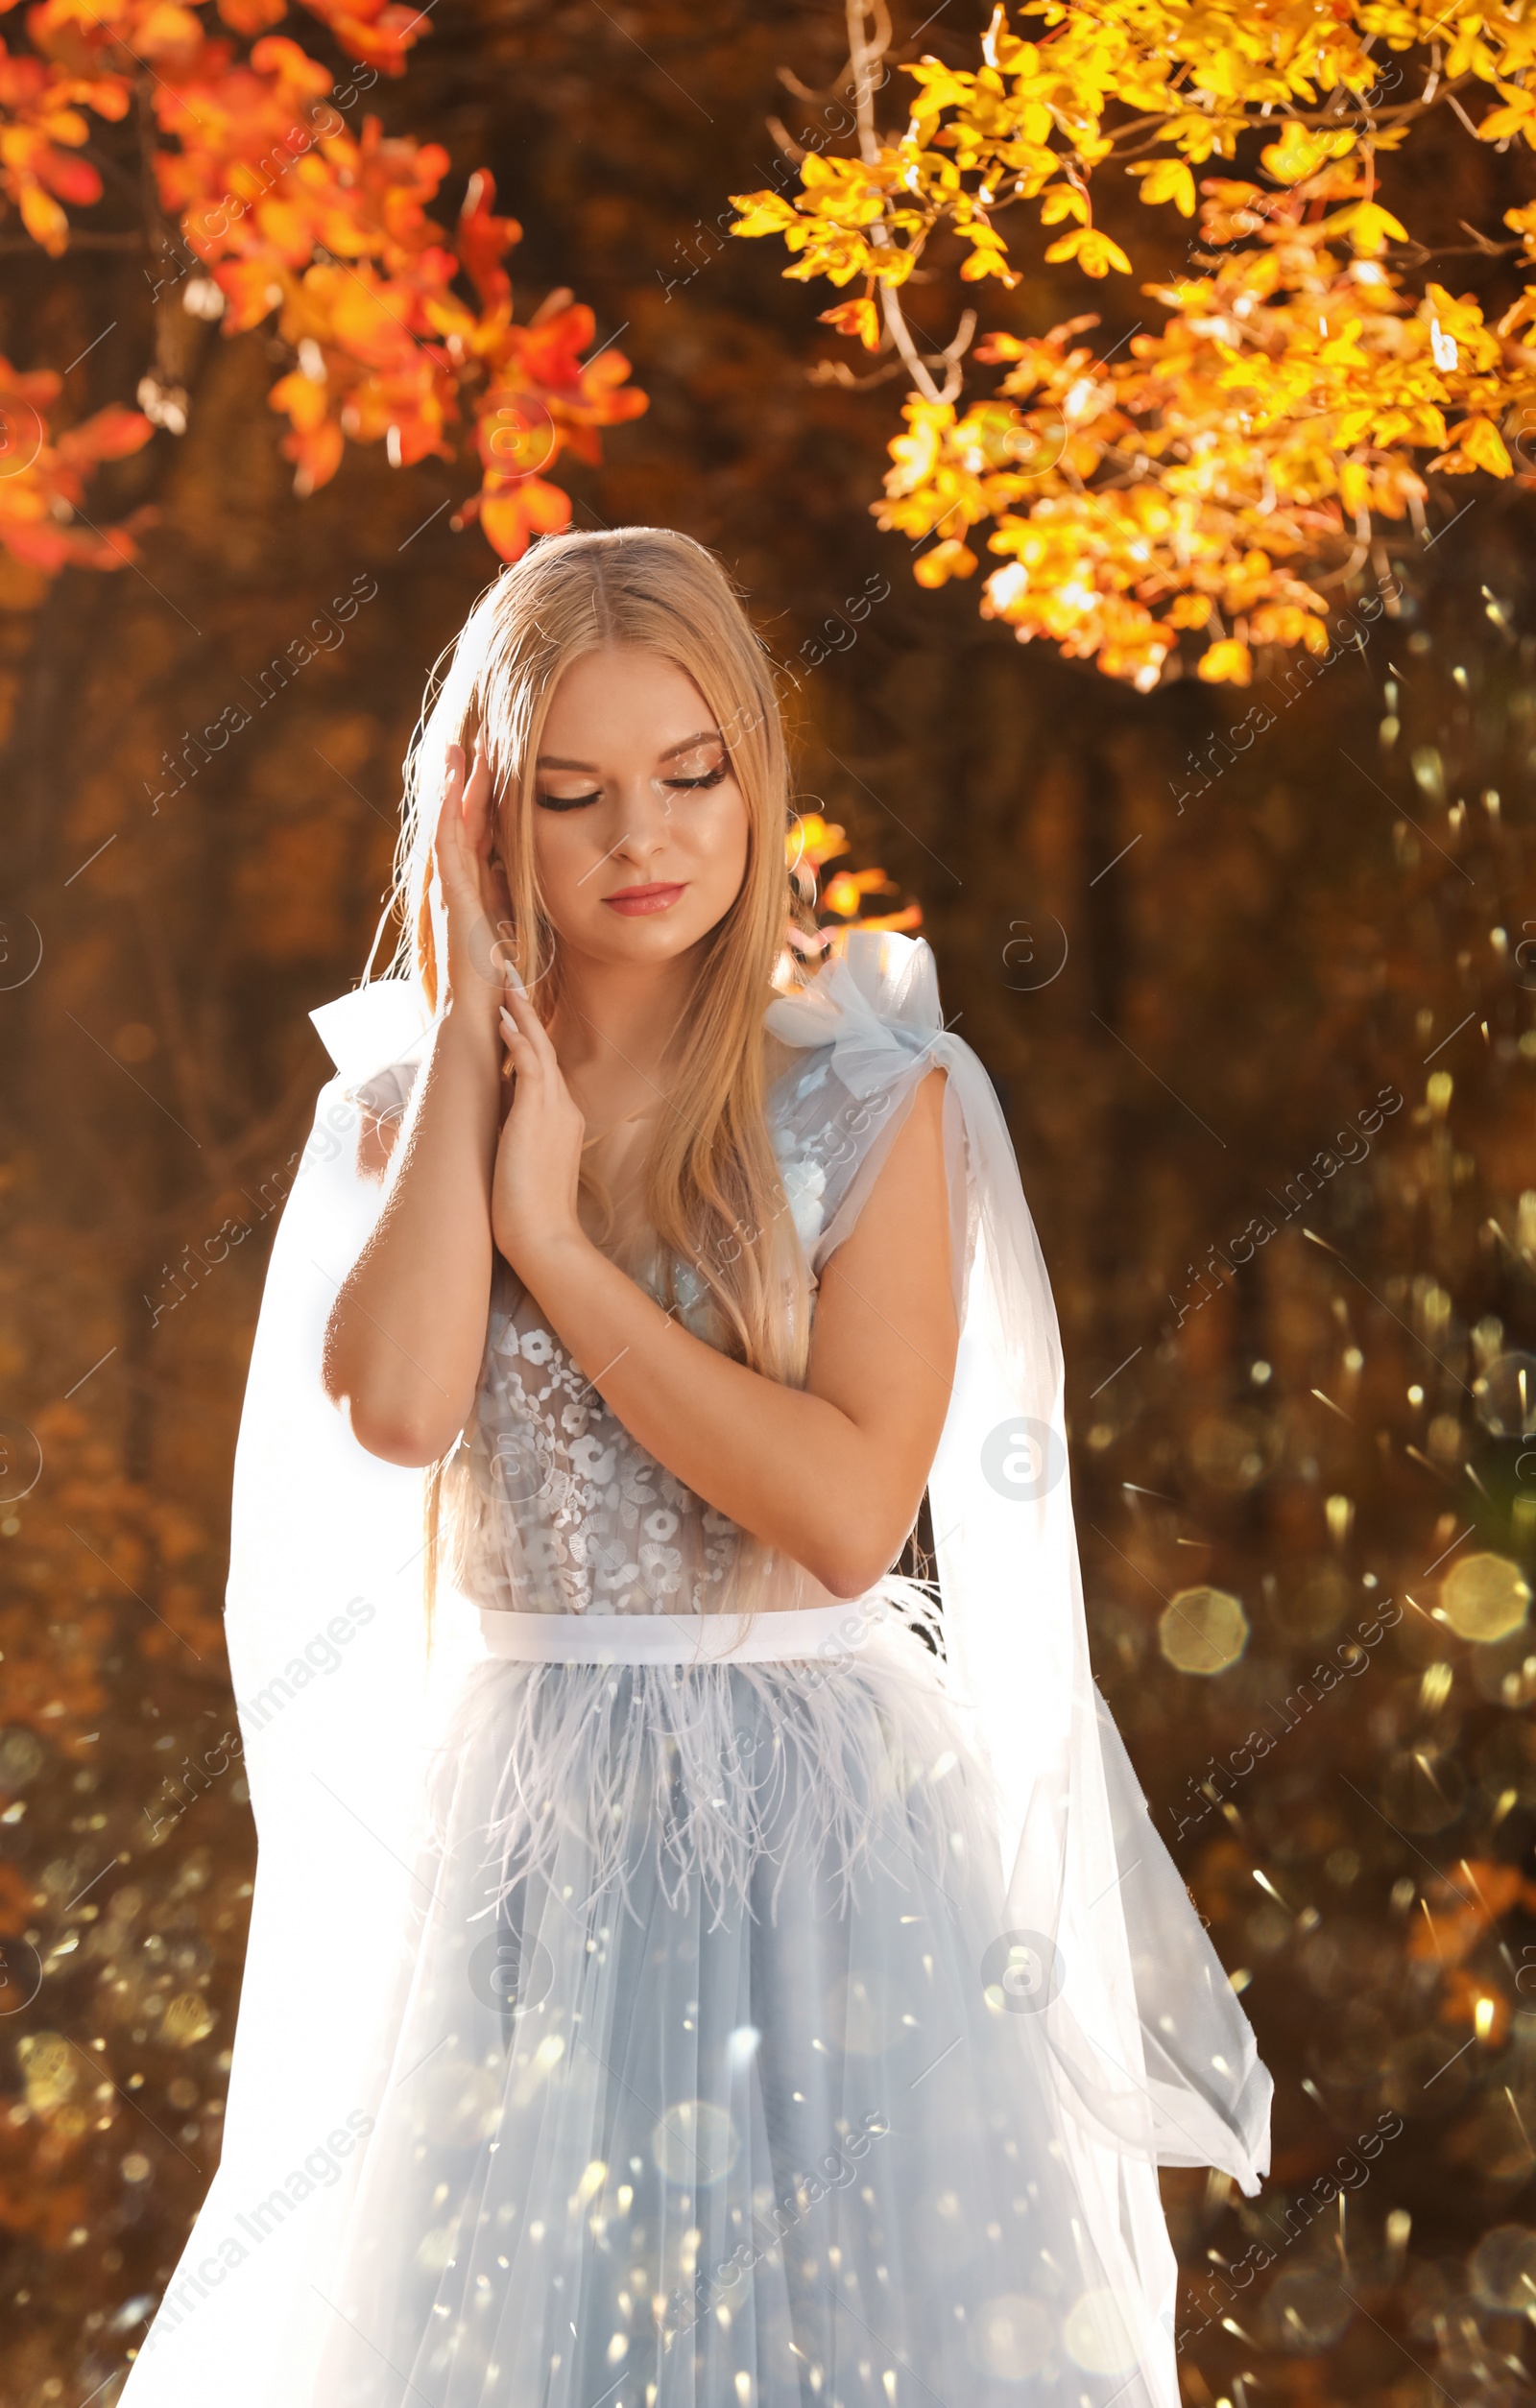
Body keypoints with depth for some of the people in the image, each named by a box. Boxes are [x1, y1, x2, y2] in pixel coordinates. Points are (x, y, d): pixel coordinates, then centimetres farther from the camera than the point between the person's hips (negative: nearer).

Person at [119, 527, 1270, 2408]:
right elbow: (394, 1408, -17)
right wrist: (467, 1024, -10)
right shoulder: (404, 1093, 3)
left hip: (827, 1821, -2)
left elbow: (853, 1513, -16)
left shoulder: (872, 1091, -5)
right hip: (518, 1816, 2)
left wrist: (558, 1244, -14)